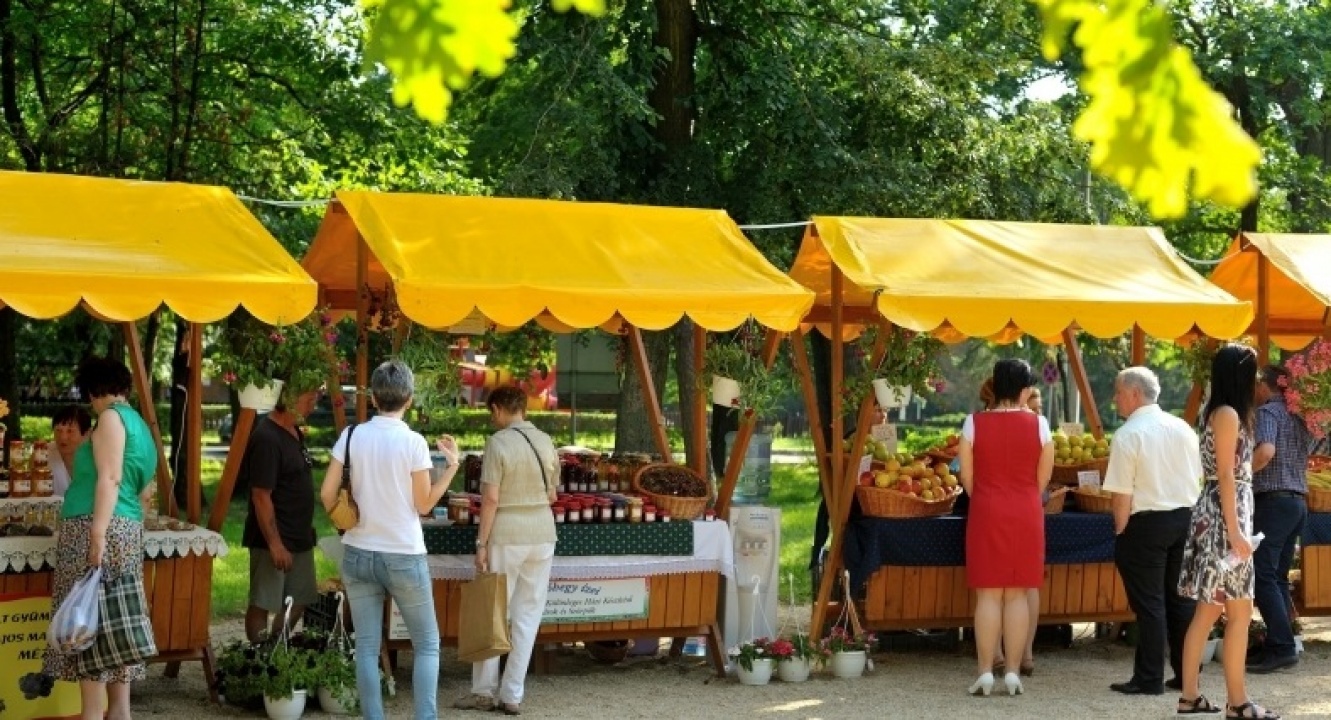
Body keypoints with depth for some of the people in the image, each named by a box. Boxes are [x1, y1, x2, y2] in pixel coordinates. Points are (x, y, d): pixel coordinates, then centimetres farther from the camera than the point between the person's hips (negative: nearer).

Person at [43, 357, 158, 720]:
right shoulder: (139, 425, 20)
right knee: (112, 624, 10)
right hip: (128, 529, 9)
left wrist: (97, 532, -25)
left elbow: (110, 478, -18)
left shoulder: (111, 417, -6)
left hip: (96, 527, -9)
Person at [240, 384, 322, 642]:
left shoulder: (294, 433, 9)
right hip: (274, 542, -10)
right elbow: (261, 496, -21)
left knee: (299, 601, 16)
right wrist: (275, 544, -22)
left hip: (299, 539, 10)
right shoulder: (266, 438, -20)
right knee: (263, 605, 0)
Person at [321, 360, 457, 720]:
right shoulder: (414, 442, -12)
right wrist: (452, 466, 3)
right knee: (427, 645, 10)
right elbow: (423, 505, -5)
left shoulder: (351, 436, -3)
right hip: (403, 556, -3)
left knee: (367, 647, 8)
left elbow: (327, 494, -1)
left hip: (358, 553, 3)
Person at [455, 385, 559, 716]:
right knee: (528, 615, 8)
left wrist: (481, 543, -10)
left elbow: (490, 498, -15)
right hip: (542, 534, 5)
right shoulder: (546, 442, 5)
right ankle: (512, 695, 10)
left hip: (506, 536, -5)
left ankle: (484, 691, 12)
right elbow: (552, 495, 12)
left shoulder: (498, 443, -12)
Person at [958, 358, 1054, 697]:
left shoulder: (975, 423, -4)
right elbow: (1043, 478, 4)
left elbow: (967, 477, 1)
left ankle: (985, 672, 1)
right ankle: (1013, 672, 6)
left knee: (988, 594, 3)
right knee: (1017, 594, 6)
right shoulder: (1038, 424, -3)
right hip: (1026, 515, 1)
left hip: (986, 513, -1)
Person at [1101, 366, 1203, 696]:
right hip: (1186, 517, 7)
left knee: (1149, 602, -2)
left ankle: (1149, 679, 2)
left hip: (1147, 522, -7)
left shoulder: (1128, 435, -13)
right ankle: (1186, 673, 18)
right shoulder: (1183, 429, 7)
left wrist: (1120, 531, -4)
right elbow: (1199, 478, 12)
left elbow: (1122, 494, -15)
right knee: (1181, 598, 13)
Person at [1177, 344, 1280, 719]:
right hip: (1225, 517, -10)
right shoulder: (1227, 414, -12)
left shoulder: (1223, 413, 17)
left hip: (1223, 516, 10)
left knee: (1208, 610, 10)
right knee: (1239, 612, -6)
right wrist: (1235, 532, -20)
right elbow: (1226, 477, -17)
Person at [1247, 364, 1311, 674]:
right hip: (1298, 502, 8)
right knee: (1279, 577, 11)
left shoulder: (1266, 412, -8)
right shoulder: (1297, 417, 16)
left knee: (1263, 576, -9)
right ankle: (1277, 645, 10)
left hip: (1273, 501, -8)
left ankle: (1282, 647, -15)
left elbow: (1266, 451, -25)